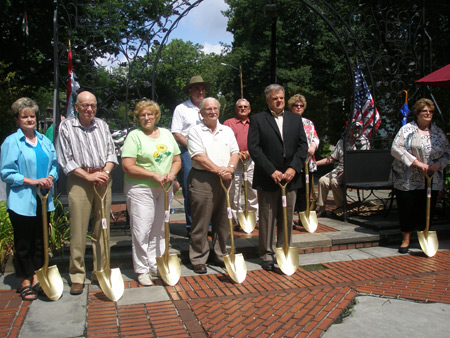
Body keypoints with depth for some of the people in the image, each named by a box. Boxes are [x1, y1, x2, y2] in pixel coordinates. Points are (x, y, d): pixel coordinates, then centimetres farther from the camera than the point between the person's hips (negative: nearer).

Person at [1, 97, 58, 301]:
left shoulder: (44, 141, 10)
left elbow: (54, 164, 14)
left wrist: (51, 177, -7)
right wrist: (33, 181, -17)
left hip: (43, 200, 5)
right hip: (22, 202, -5)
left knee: (40, 242, 12)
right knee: (23, 244, 5)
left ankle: (37, 278, 25)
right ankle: (25, 282, 19)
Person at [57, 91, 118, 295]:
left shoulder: (102, 125, 12)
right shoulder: (66, 127, 1)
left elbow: (111, 153, 11)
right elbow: (65, 160, -3)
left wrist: (105, 172, -8)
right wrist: (89, 176, -11)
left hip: (103, 181, 3)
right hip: (79, 181, -3)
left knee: (102, 229, 7)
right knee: (78, 231, -2)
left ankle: (100, 272, 19)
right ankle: (77, 276, 10)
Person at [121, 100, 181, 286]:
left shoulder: (166, 134, 13)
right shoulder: (134, 136, -5)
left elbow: (177, 159, 15)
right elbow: (128, 166, -14)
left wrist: (171, 173, -6)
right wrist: (155, 175, -17)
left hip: (164, 189, 5)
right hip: (140, 189, -5)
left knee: (159, 230, 12)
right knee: (142, 231, -3)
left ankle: (156, 266, 24)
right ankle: (142, 270, 10)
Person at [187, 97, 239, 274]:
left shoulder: (227, 130, 15)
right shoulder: (195, 131, -1)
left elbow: (235, 152, 9)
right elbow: (199, 156, -11)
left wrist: (230, 168, -11)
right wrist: (219, 170, -16)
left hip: (224, 180, 5)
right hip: (202, 180, -5)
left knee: (223, 221, 11)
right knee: (201, 223, -1)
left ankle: (220, 255, 24)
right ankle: (198, 259, 10)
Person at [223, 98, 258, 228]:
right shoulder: (228, 123, 6)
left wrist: (249, 152, -7)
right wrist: (237, 154, -13)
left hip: (251, 160, 3)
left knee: (253, 190, 3)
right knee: (234, 192, -1)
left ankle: (254, 218, 12)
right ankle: (236, 219, 7)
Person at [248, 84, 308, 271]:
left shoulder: (295, 119, 11)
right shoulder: (257, 119, -1)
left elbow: (303, 145, 5)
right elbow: (254, 148, -10)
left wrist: (293, 168, -9)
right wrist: (272, 171, -15)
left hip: (290, 177, 4)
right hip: (267, 178, -3)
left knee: (287, 217, 10)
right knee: (267, 218, 4)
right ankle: (267, 254, 15)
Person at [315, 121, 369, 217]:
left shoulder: (364, 142, -2)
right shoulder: (342, 141, 13)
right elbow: (331, 158, 17)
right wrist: (315, 163, 7)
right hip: (339, 169, 5)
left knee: (335, 181, -29)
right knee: (323, 180, -18)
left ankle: (341, 207, -8)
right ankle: (321, 208, -9)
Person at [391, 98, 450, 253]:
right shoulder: (407, 129, -3)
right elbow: (396, 148, -14)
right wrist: (417, 163, -19)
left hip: (432, 181, 4)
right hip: (408, 180, -4)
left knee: (427, 210, 7)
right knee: (407, 210, 0)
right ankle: (406, 240, 13)